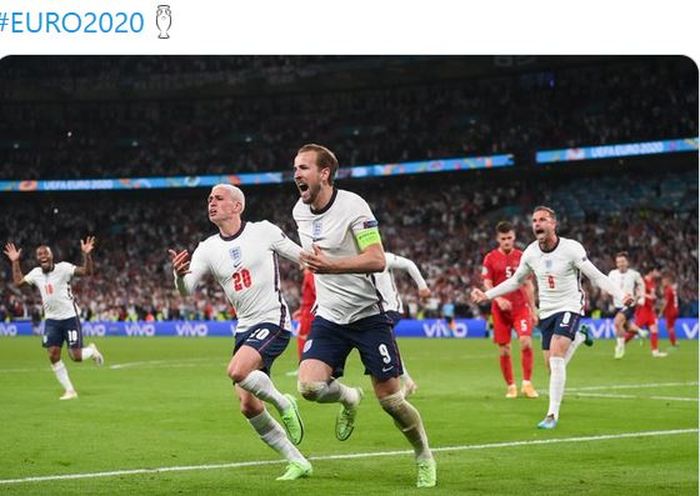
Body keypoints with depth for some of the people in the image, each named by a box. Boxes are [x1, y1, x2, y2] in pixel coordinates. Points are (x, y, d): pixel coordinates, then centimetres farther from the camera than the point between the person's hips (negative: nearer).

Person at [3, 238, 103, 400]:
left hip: (70, 317, -5)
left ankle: (92, 350, 27)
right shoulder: (36, 273, 4)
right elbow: (18, 281, 19)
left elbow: (88, 272, -21)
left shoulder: (63, 268, -12)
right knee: (53, 355, -5)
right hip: (51, 319, 5)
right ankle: (69, 390, 7)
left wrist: (86, 254, -35)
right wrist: (15, 262, 13)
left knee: (76, 356, -8)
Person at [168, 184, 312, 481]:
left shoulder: (263, 231, -4)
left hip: (273, 321, -6)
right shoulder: (208, 249, 5)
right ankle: (298, 463, 13)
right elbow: (186, 290, -9)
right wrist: (179, 274, -30)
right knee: (248, 406, 0)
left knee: (237, 371, -30)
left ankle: (282, 403, -2)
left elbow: (302, 257, 5)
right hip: (244, 329, 6)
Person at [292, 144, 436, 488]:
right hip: (329, 317, 5)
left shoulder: (352, 206, -16)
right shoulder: (299, 211, 4)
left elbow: (377, 261, -25)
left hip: (368, 314, -5)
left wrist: (331, 266, -36)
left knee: (390, 399, -4)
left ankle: (424, 458, 20)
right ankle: (348, 399, 17)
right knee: (310, 386, -17)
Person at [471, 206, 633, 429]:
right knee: (551, 364, 6)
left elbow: (596, 277, -11)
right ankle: (579, 337, 38)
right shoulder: (530, 253, -1)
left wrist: (621, 295, -24)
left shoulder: (571, 248, -15)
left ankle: (553, 414, -17)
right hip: (546, 311, 5)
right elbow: (515, 281, 15)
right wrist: (486, 295, 10)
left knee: (556, 359, -21)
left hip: (569, 308, -5)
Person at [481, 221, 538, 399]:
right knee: (504, 350, 1)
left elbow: (528, 285, 13)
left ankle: (527, 384, -9)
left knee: (526, 342, -17)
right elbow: (487, 284, -2)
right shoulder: (490, 258, 2)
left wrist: (533, 309, 10)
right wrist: (499, 299, -20)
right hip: (500, 309, 0)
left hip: (521, 307, 0)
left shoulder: (521, 256, 8)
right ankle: (511, 386, 15)